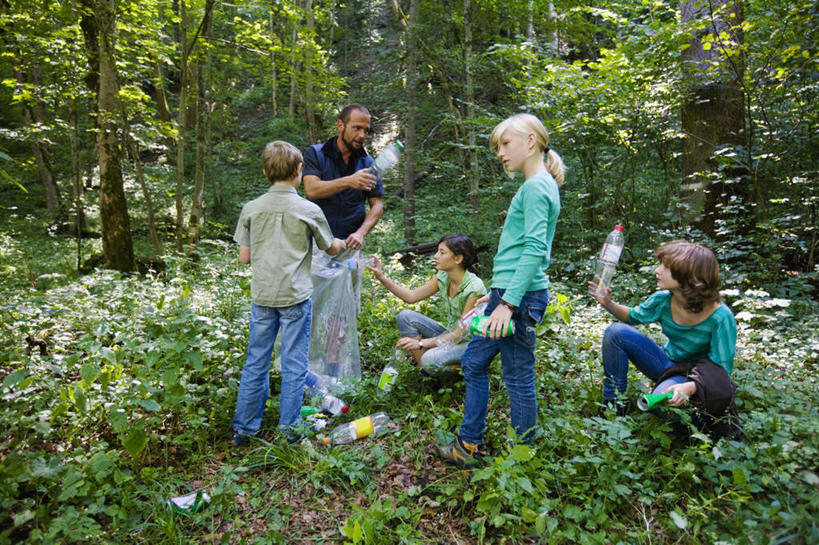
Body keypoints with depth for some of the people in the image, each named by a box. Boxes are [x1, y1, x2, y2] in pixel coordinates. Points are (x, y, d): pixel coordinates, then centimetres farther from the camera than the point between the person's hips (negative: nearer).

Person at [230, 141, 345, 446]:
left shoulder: (251, 209, 0)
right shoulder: (309, 211, -6)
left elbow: (244, 257, 3)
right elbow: (330, 249, 8)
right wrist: (347, 241, 29)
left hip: (262, 296, 3)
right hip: (295, 296, -3)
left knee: (256, 362, 14)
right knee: (294, 365, 7)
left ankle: (243, 429, 24)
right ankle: (289, 431, 17)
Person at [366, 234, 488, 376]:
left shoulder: (474, 288, -24)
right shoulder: (443, 278, -4)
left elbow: (461, 332, -24)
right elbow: (411, 296, 0)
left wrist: (421, 343, -25)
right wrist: (381, 276, -10)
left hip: (471, 342, -7)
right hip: (452, 337, 7)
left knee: (430, 360, -34)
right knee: (405, 316, -9)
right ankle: (425, 373, -6)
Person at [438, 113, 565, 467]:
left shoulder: (537, 186, -13)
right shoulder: (537, 185, 17)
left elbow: (535, 250, -22)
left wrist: (509, 302, -24)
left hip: (520, 295, -11)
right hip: (509, 291, 11)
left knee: (518, 378, 1)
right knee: (473, 363, 16)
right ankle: (468, 446, 28)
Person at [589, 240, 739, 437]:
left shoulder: (721, 318, -26)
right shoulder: (663, 300, -13)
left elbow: (722, 370, -20)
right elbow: (633, 317, 7)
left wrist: (691, 387, -39)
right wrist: (608, 304, -14)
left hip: (697, 376, -5)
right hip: (667, 363, 5)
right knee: (616, 332, -16)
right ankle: (614, 405, -5)